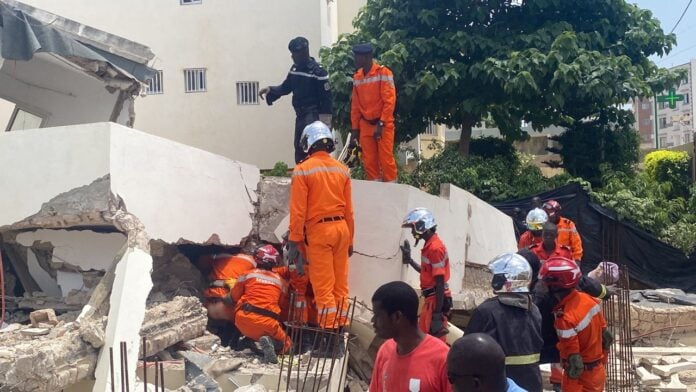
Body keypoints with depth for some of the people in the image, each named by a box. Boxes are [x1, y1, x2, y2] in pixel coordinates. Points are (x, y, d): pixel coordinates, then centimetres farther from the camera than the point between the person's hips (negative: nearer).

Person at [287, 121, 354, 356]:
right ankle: (340, 334, 16)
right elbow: (348, 208, 10)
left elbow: (298, 210, -9)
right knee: (340, 285, 11)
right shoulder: (342, 170, 6)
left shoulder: (303, 170, -7)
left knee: (323, 287, -1)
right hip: (341, 228, 5)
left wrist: (294, 241, -3)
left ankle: (330, 339, 1)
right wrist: (350, 239, 18)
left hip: (319, 230, -5)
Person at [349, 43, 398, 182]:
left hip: (383, 125, -5)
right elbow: (355, 105, 13)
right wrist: (355, 128, 8)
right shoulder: (357, 77, 9)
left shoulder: (383, 72, -9)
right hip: (365, 125, 5)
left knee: (386, 159, -4)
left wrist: (381, 124, -17)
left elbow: (389, 101, -13)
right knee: (369, 161, 5)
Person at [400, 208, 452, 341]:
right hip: (431, 298, 10)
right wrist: (409, 260, 21)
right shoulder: (430, 245, 12)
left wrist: (438, 313, -23)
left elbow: (440, 282, -22)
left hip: (436, 300, -10)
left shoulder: (435, 248, -19)